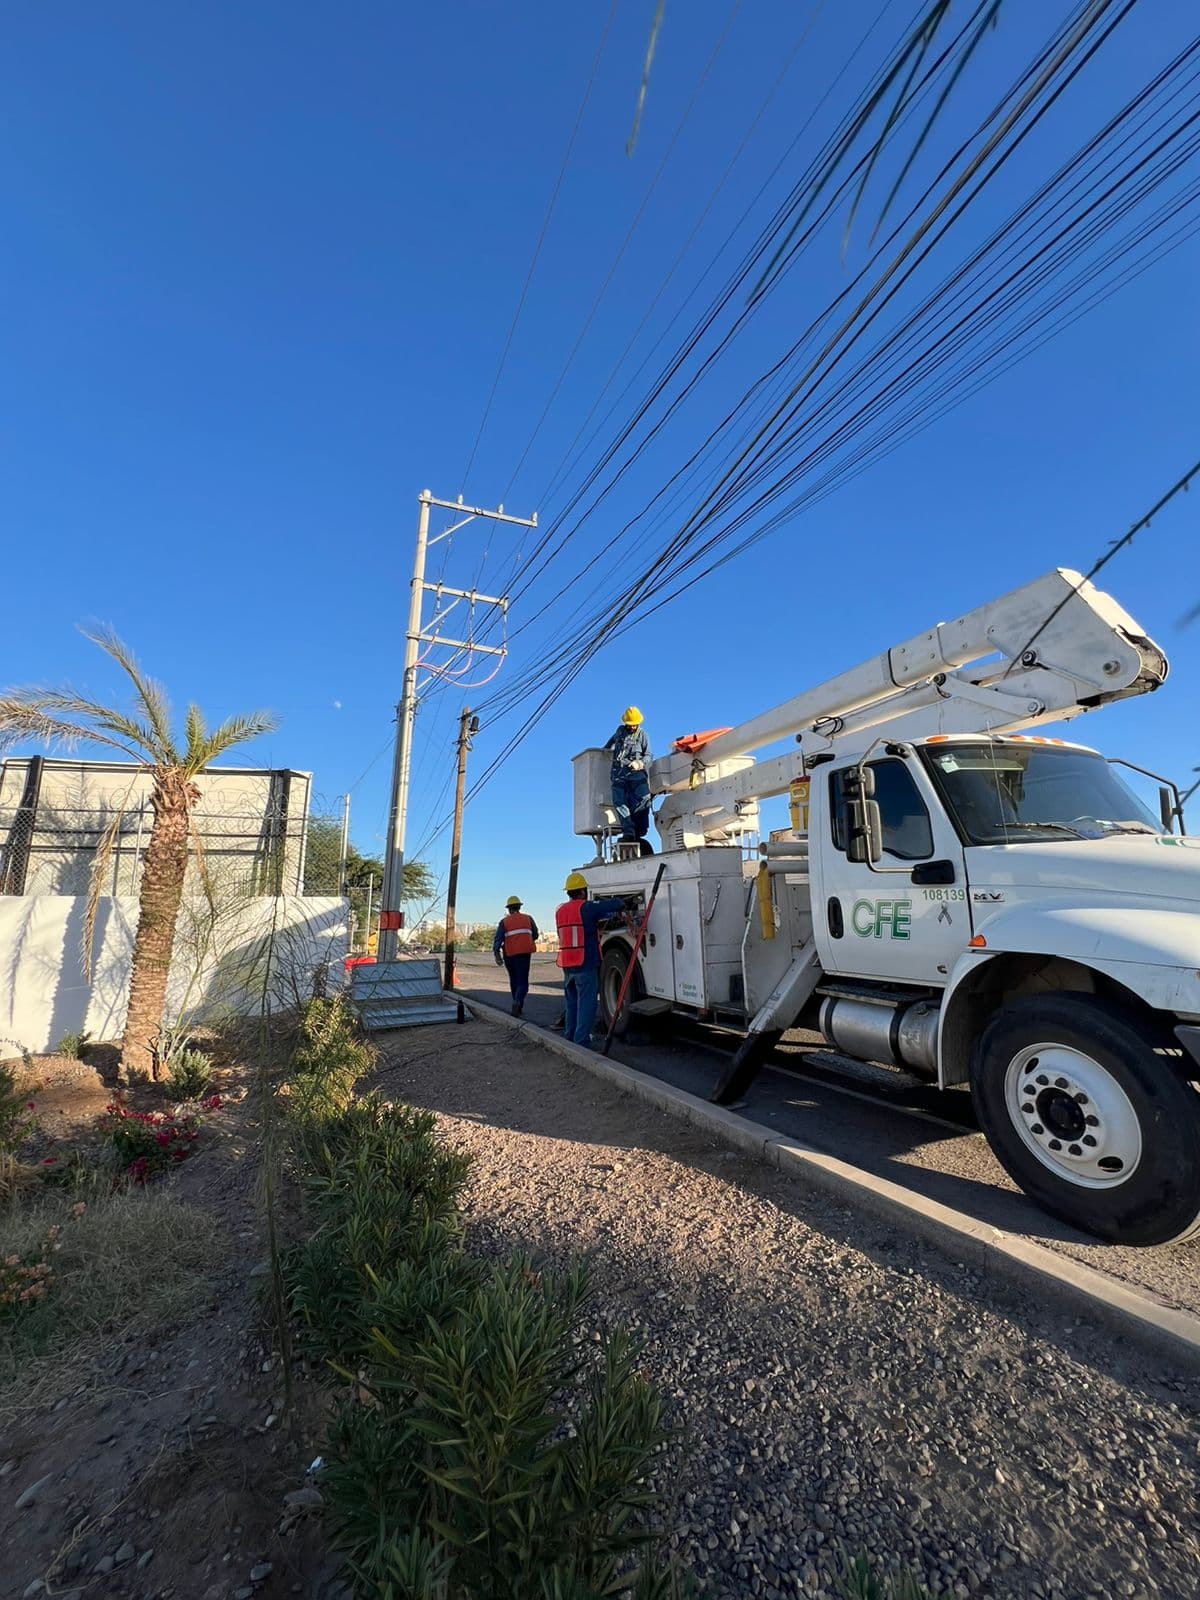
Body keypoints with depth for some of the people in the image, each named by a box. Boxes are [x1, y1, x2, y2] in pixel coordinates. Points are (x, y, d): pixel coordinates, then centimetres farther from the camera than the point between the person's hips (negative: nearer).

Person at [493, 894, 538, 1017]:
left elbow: (498, 939, -10)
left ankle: (518, 1007, 26)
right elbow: (535, 935, 16)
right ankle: (517, 1002, -27)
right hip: (524, 954, -1)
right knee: (522, 983, -1)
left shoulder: (504, 921, 4)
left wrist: (497, 955, -17)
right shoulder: (528, 919, 8)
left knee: (514, 981, 19)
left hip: (509, 955, 1)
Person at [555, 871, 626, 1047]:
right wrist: (619, 907, 10)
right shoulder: (587, 907, -11)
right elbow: (618, 904, -12)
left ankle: (569, 1038, 24)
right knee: (586, 1004, -2)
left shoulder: (560, 910, 10)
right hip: (586, 965, -7)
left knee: (570, 1002, 17)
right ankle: (580, 1043, -2)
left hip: (567, 966, 7)